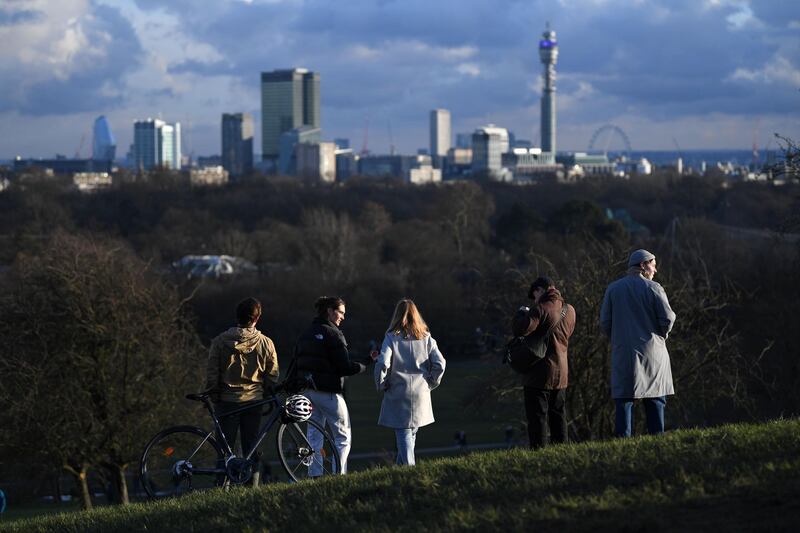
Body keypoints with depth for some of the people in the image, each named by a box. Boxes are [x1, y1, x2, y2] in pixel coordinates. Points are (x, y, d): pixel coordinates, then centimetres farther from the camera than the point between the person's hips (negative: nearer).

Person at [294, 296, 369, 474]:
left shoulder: (305, 335, 11)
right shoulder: (333, 334, -12)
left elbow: (296, 364, 13)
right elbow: (345, 367, -17)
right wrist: (364, 366, 0)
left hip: (308, 391, 7)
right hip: (329, 391, -7)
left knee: (314, 438, 12)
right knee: (343, 438, 1)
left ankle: (314, 477, 11)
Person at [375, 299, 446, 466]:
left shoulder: (391, 338, -6)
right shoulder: (426, 338, 3)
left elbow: (382, 364, -18)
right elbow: (440, 364, -5)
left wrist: (381, 385, -2)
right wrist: (431, 383, 9)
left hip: (398, 394, -3)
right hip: (421, 395, 3)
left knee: (404, 437, -3)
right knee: (411, 436, 16)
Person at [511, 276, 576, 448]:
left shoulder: (540, 309, -15)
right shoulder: (569, 310, 8)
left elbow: (519, 329, -23)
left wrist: (522, 313, -3)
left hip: (539, 375, -7)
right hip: (561, 374, 7)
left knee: (537, 417, -4)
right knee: (558, 417, 15)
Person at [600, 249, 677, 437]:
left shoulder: (613, 289, 5)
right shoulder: (653, 288, -4)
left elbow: (605, 322, 3)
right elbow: (668, 319, -7)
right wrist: (662, 335, 13)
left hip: (623, 353, 2)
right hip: (652, 351, -2)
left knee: (623, 400, 1)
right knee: (655, 401, 5)